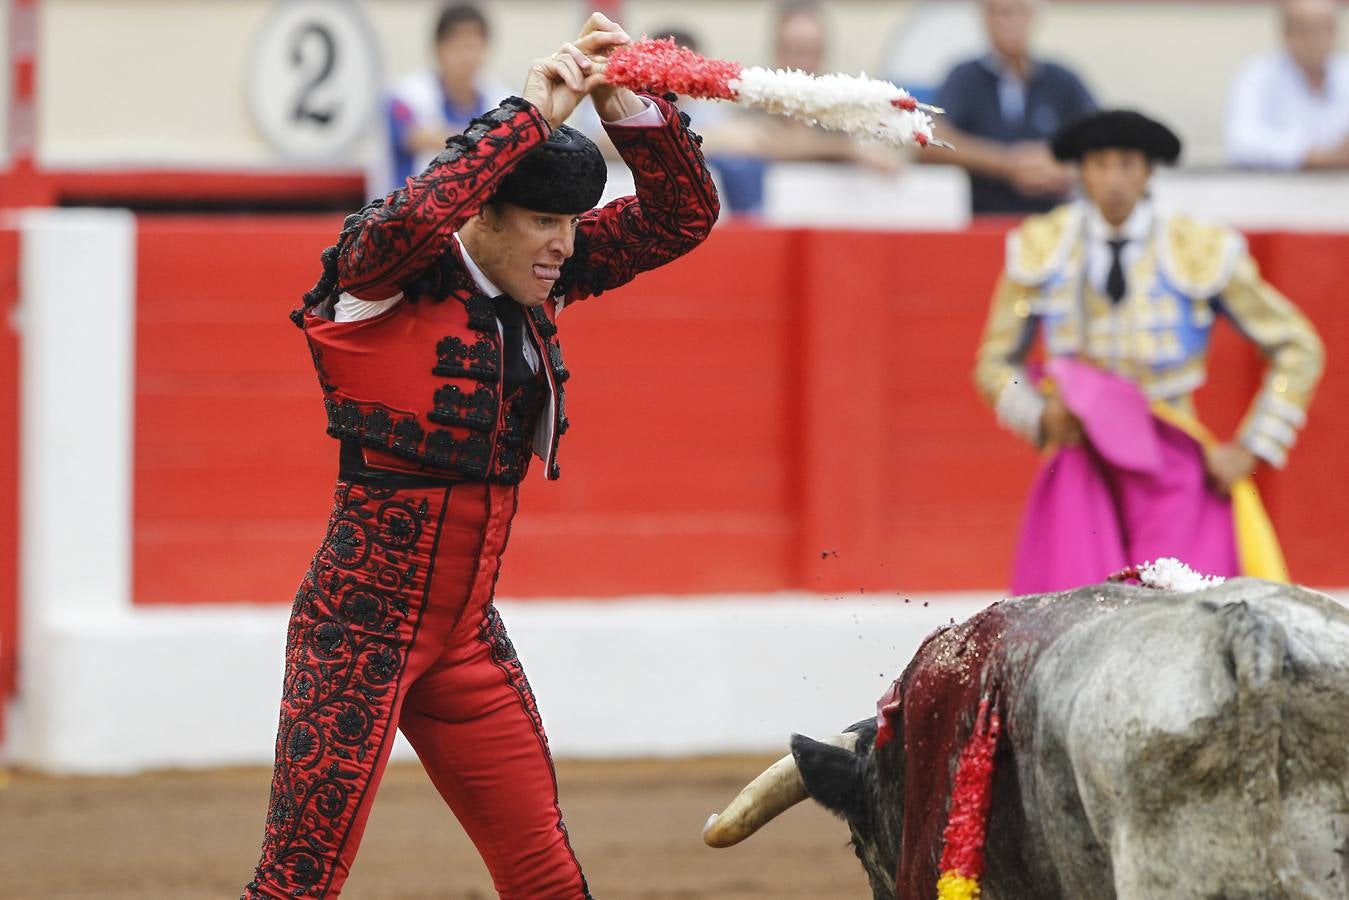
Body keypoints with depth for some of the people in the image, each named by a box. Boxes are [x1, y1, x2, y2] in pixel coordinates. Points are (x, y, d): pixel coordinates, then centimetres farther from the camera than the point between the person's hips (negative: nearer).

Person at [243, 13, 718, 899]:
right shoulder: (391, 278, -13)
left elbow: (682, 215, 6)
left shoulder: (542, 281, 6)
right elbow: (411, 218, -36)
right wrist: (532, 113, -28)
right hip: (362, 623, -7)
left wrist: (626, 99, -10)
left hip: (467, 629, 7)